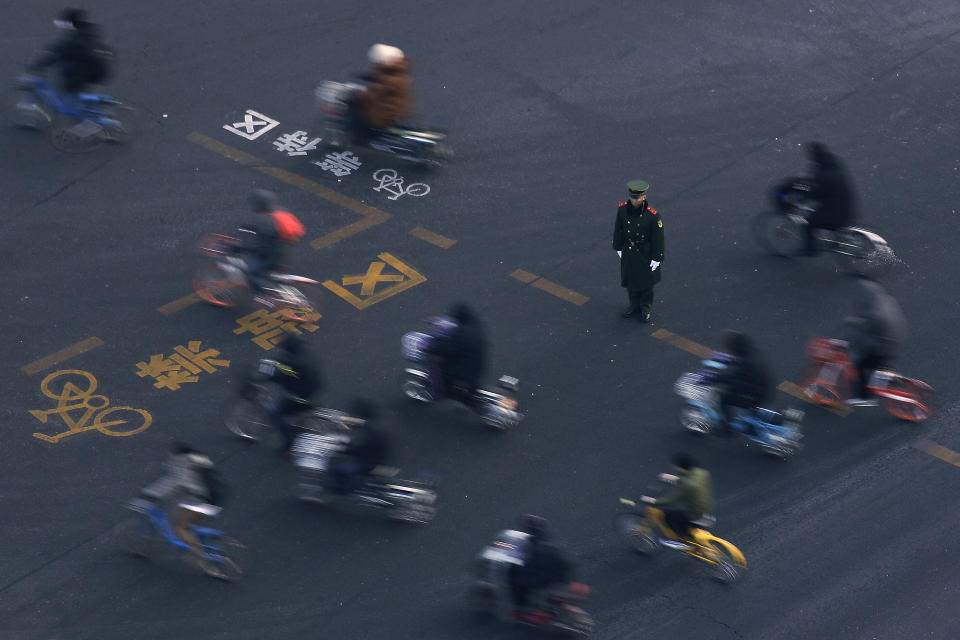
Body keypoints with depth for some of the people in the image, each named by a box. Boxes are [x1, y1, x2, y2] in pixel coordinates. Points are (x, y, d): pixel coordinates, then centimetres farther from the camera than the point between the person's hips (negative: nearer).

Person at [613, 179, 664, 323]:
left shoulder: (653, 215, -26)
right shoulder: (622, 209, -15)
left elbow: (658, 237, -16)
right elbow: (618, 230, 1)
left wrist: (657, 258, -11)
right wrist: (618, 248, 9)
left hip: (646, 254, -3)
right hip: (628, 252, 3)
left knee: (646, 283, 16)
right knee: (630, 281, 21)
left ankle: (645, 308, 38)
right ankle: (634, 305, 44)